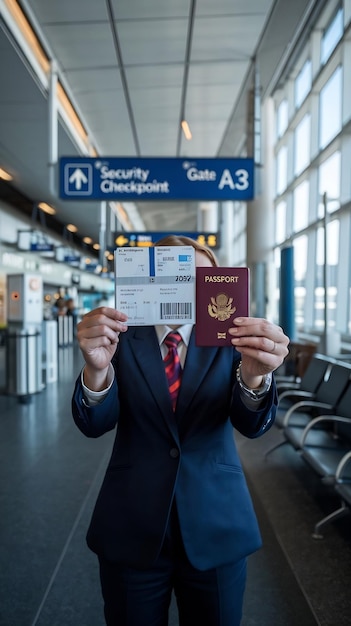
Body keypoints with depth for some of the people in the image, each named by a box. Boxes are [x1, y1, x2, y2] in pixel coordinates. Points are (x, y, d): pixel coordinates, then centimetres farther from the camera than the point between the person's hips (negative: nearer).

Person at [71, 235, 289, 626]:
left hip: (216, 526, 1)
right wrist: (97, 369, -36)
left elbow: (252, 424, -15)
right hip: (133, 528, 0)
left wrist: (255, 375, -38)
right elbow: (94, 425, -14)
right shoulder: (123, 339, -4)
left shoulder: (228, 339, -3)